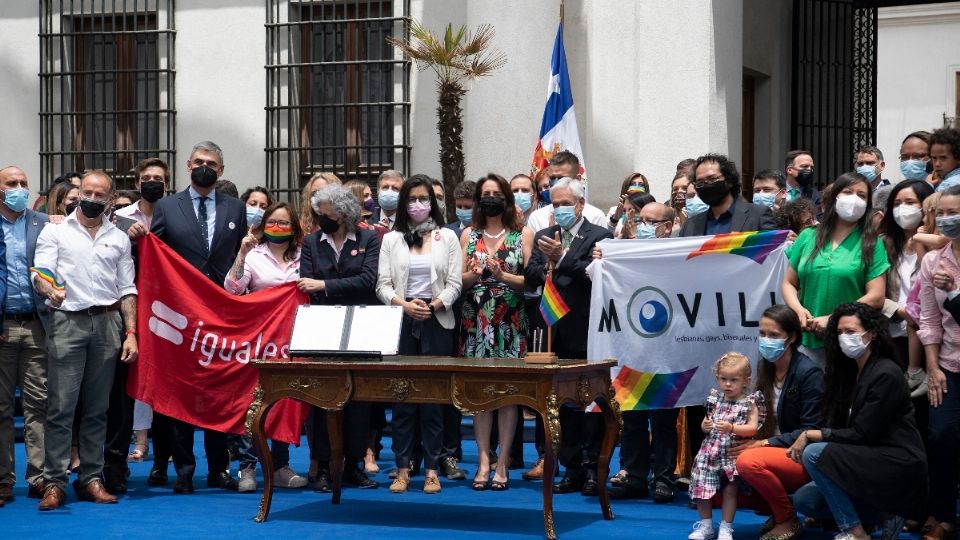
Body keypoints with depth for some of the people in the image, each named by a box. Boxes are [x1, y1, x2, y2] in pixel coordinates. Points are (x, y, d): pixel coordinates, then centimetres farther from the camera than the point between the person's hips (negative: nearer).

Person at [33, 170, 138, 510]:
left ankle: (91, 479, 9)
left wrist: (131, 333, 6)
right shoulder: (55, 232, 8)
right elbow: (40, 272, -2)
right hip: (68, 321, -3)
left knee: (97, 408, 5)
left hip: (108, 324, 3)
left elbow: (127, 289, 16)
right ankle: (54, 482, -7)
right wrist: (49, 289, -26)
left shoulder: (119, 239, 16)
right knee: (61, 406, -8)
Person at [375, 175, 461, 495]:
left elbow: (454, 284, 3)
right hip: (401, 323, 1)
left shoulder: (447, 238, 9)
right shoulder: (391, 240, 11)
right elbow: (383, 285, 4)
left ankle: (431, 468, 2)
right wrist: (404, 304, -14)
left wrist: (434, 305, -13)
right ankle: (402, 468, 3)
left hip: (437, 323, -1)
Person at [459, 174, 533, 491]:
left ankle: (503, 463, 1)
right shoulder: (468, 235, 11)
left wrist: (501, 275, -16)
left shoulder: (522, 234, 4)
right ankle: (483, 461, 2)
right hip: (475, 322, 2)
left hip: (510, 322, -2)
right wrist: (474, 275, -12)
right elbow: (460, 281, 8)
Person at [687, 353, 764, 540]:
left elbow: (753, 428, -14)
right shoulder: (715, 400, 8)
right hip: (710, 452, 4)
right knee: (701, 488, 2)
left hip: (733, 454, -4)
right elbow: (705, 424, 15)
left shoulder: (749, 403, -4)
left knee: (730, 490, 2)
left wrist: (732, 428, -26)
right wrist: (704, 426, -8)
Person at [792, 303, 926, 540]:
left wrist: (811, 435, -14)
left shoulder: (886, 375, -15)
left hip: (899, 467, -9)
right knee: (804, 500, -3)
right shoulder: (849, 371, 12)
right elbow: (836, 425, 9)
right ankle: (885, 514, 4)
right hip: (870, 461, 9)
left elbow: (861, 435, -17)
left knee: (814, 454, -22)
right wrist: (808, 437, -10)